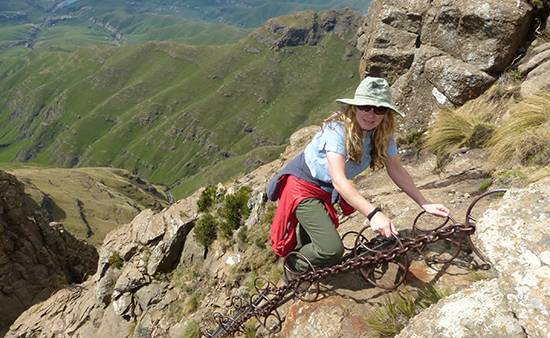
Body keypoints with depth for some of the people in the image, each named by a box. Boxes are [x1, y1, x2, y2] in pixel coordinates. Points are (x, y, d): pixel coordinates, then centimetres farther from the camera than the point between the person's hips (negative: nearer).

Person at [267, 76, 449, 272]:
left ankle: (299, 247, 55)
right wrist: (373, 214, -48)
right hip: (303, 184, -7)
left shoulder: (383, 135, -12)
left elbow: (396, 170, -3)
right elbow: (339, 180, -40)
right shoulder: (338, 129, -32)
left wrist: (424, 204, -10)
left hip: (328, 190, 7)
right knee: (332, 251, -18)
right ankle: (294, 267, 10)